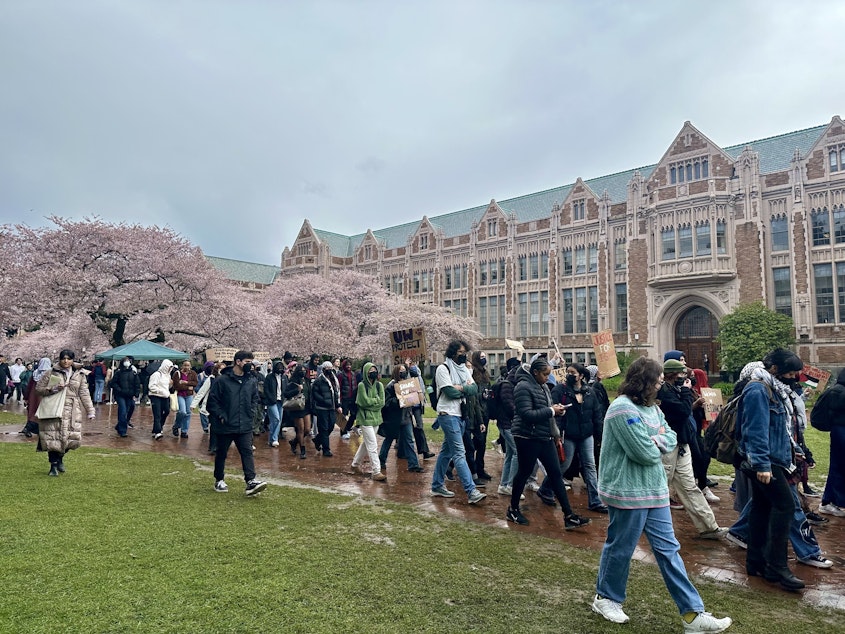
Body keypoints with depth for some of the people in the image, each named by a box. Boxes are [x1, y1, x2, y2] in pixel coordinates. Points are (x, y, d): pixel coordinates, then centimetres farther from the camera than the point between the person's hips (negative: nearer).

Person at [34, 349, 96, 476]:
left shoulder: (80, 375, 7)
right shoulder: (51, 373, 2)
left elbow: (84, 394, 9)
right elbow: (38, 388, 7)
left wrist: (90, 411, 4)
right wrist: (52, 389, -13)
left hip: (72, 412, 2)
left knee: (73, 438, -1)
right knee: (53, 438, -3)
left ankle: (60, 457, 29)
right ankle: (54, 466, 14)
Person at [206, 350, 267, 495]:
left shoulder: (252, 380, 4)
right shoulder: (222, 380, -11)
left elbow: (255, 399, 16)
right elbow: (212, 400, -8)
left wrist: (251, 413, 5)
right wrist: (221, 416, -12)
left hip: (245, 426, 3)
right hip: (225, 426, -3)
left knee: (247, 452, -5)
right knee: (221, 454, 13)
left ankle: (251, 481, -8)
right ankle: (219, 480, 29)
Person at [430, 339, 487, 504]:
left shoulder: (464, 369, 14)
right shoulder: (443, 368, -10)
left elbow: (475, 389, 3)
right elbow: (450, 392, -19)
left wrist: (461, 388, -15)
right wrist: (466, 387, -4)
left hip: (460, 415, 8)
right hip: (448, 415, -8)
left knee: (446, 451, 14)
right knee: (459, 453, -11)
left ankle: (437, 486, 24)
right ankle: (471, 491, -14)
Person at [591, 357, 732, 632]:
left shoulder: (651, 407, 9)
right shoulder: (623, 409, -22)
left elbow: (671, 439, 10)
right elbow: (646, 453, -24)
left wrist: (655, 441, -12)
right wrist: (659, 442, -2)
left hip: (654, 490, 9)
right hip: (628, 492, -9)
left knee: (668, 549, 11)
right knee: (620, 548, 8)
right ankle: (606, 598, 29)